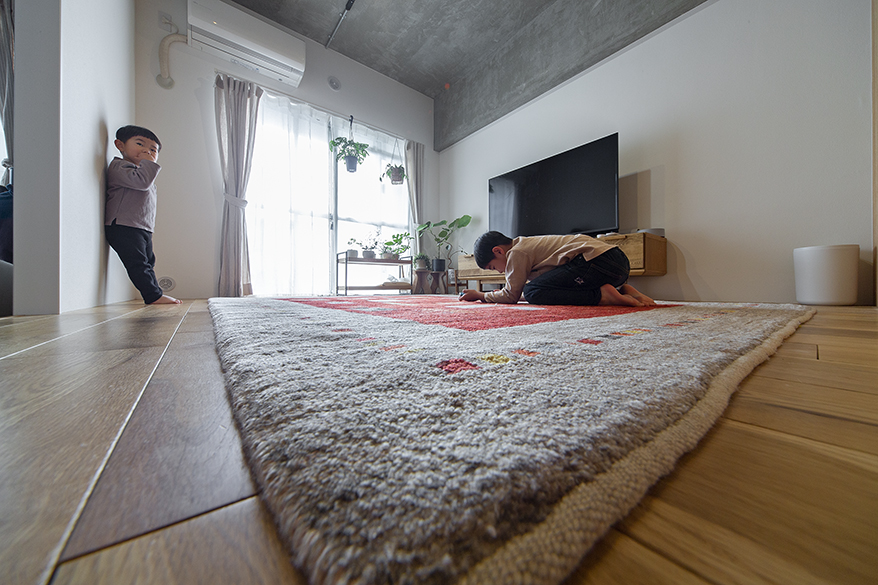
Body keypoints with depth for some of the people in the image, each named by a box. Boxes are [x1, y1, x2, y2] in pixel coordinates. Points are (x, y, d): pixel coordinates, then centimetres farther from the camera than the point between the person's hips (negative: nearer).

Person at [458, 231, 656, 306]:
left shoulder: (517, 252, -3)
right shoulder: (527, 244, 26)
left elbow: (511, 295, 0)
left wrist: (480, 295, 14)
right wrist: (489, 296, 27)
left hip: (597, 260, -10)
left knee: (532, 292, -12)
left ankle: (603, 296, -15)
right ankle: (622, 290, 10)